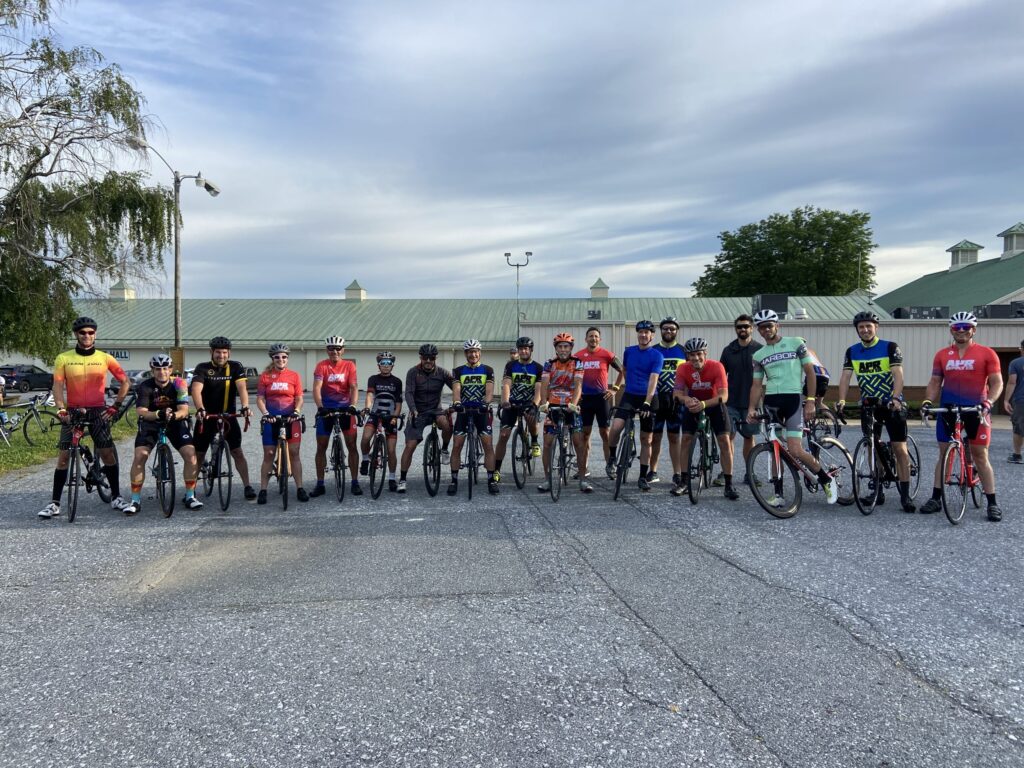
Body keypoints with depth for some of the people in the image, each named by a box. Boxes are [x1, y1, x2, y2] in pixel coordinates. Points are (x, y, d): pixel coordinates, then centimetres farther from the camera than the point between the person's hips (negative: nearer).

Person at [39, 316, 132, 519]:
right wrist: (61, 410, -21)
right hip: (72, 412, 0)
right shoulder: (63, 359, -1)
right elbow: (58, 385, -7)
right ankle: (54, 503, 6)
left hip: (98, 412, 0)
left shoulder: (105, 358, 0)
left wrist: (115, 406, 0)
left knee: (107, 454, -1)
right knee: (63, 456, 0)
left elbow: (125, 382, 5)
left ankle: (116, 497, 12)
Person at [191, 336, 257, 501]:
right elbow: (196, 390, -23)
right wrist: (200, 409, -41)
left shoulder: (235, 367, -5)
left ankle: (247, 486, -3)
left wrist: (245, 407, -36)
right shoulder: (202, 368, -9)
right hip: (206, 417, 0)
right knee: (199, 454, 6)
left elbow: (242, 387, -18)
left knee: (237, 452, -6)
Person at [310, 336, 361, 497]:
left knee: (351, 445, -2)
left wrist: (352, 406, -26)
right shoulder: (322, 366, -5)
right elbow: (316, 388, -15)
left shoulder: (349, 365, -2)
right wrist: (320, 407, -30)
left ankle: (355, 482, 7)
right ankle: (320, 484, 13)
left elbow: (354, 387, -11)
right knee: (321, 447, 4)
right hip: (326, 409, 0)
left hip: (345, 408, 0)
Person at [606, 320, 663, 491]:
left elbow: (653, 380, -18)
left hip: (648, 398, -2)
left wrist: (647, 402, -28)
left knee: (646, 440, 4)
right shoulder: (629, 351, 5)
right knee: (615, 427, -22)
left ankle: (643, 477, 13)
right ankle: (611, 459, 2)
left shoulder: (656, 356, -6)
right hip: (629, 396, 2)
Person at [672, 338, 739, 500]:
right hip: (693, 404, 2)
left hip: (714, 404, -1)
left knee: (725, 441, -12)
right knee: (685, 439, -9)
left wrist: (704, 404, -52)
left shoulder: (716, 367, -29)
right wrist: (686, 399, -52)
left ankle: (729, 485, -5)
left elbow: (724, 396, -36)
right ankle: (683, 482, 2)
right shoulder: (683, 369, -23)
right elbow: (677, 394, -29)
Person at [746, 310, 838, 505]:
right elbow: (757, 385, 13)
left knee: (795, 450, -13)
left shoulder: (796, 343, 3)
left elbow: (810, 372, 2)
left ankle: (826, 480, 9)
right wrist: (751, 409, 0)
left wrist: (811, 401, -6)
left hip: (793, 399, -4)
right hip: (771, 401, 4)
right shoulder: (759, 355, 12)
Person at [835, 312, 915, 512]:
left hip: (891, 405, -4)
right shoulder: (852, 352, 4)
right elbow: (845, 377, -4)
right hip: (868, 406, 4)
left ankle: (905, 495, -2)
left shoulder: (890, 347, -8)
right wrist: (841, 400, -20)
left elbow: (898, 375, -17)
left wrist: (895, 399, -32)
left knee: (900, 449, -5)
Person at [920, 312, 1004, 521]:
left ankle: (992, 503, 7)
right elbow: (935, 382, 10)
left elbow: (997, 382, -3)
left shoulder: (987, 353, -1)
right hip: (948, 410, 3)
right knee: (944, 455, 7)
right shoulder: (942, 355, 7)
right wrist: (927, 401, -7)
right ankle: (936, 498, 12)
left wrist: (988, 401, -20)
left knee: (980, 457, 0)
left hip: (976, 410, -3)